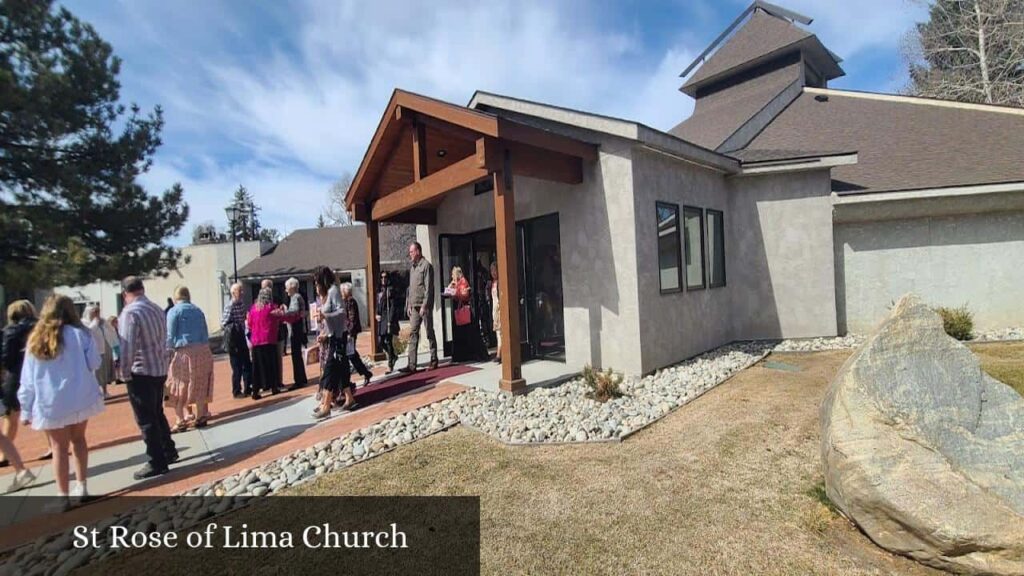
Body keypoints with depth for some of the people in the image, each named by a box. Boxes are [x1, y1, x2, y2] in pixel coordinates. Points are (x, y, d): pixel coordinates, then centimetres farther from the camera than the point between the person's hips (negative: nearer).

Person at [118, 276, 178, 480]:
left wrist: (125, 373, -8)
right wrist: (161, 362, 12)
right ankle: (169, 452, 29)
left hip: (141, 373, -7)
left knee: (146, 419, 3)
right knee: (157, 414, 20)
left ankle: (157, 463, 9)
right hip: (160, 369, 7)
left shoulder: (130, 312, -16)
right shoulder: (157, 309, 5)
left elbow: (127, 347, -19)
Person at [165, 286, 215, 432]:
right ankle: (200, 417, 20)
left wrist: (169, 349, 9)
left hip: (185, 352, -5)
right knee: (200, 386, 13)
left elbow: (170, 335, -5)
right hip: (203, 351, 5)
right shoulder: (198, 310, 13)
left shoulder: (174, 311, -1)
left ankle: (181, 422, 6)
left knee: (179, 388, 5)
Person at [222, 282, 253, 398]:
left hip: (242, 338, 7)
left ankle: (248, 388, 21)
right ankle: (236, 391, 13)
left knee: (247, 364, 11)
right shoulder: (229, 306, -13)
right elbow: (223, 323, -15)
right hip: (232, 339, -7)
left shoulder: (242, 304, 8)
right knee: (237, 367, 1)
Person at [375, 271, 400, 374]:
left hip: (388, 317, -7)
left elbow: (393, 306, -10)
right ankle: (393, 356, 28)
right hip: (381, 318, 7)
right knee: (380, 341, 7)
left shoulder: (390, 290, -6)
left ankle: (390, 365, 0)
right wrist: (376, 314, 3)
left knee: (388, 341, -6)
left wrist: (390, 321, -16)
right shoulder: (379, 291, 15)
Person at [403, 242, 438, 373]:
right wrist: (409, 304, 13)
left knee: (429, 332, 4)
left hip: (424, 305, -7)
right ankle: (412, 365, 3)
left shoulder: (426, 265, -9)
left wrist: (424, 306, -18)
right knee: (413, 334, 3)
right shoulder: (412, 266, 15)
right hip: (414, 306, 7)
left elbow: (428, 287, -14)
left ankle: (434, 361, 16)